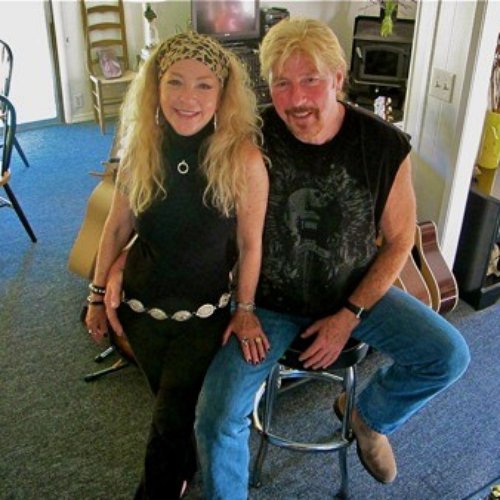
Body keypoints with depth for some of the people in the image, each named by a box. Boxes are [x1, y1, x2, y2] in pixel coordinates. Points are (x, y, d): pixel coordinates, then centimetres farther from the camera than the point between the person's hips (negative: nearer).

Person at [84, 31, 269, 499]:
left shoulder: (243, 158, -22)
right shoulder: (141, 148, -11)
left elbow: (249, 243, -12)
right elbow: (117, 226, 0)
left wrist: (245, 310, -5)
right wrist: (98, 294, 6)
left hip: (204, 313, -3)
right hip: (138, 306, 4)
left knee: (172, 420, 6)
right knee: (168, 401, 23)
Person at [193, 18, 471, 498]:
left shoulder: (385, 147, -14)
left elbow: (398, 240, -4)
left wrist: (350, 316, -9)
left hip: (354, 293, 2)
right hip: (268, 301, -2)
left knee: (449, 356, -10)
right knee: (217, 418, -18)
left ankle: (369, 415, 21)